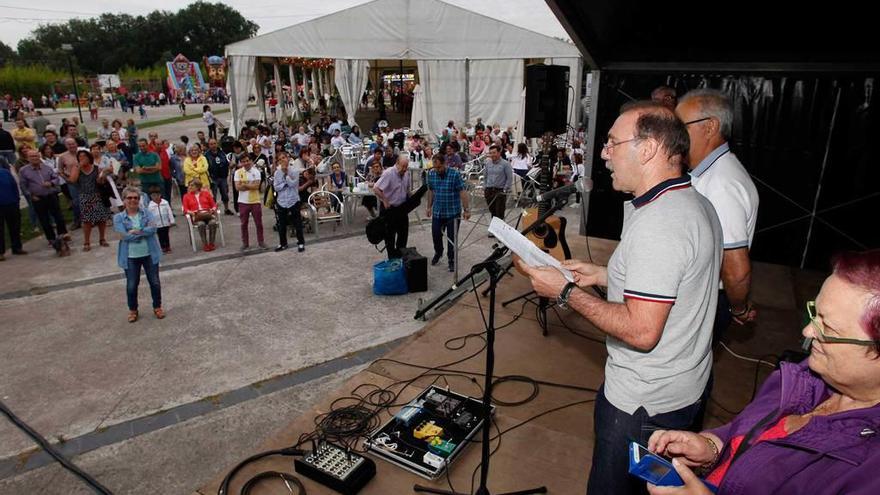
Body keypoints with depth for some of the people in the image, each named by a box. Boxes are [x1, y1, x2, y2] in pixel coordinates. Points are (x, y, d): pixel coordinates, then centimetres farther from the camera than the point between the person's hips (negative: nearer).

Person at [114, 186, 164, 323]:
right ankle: (132, 310, 30)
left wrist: (135, 231, -20)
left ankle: (157, 306, 29)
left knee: (155, 282, 10)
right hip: (130, 257, -1)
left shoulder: (147, 212, 0)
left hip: (149, 254, 1)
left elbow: (153, 228, -17)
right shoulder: (118, 217, -3)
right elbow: (125, 236, -17)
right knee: (131, 285, 10)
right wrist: (145, 231, -16)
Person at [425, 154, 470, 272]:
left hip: (453, 213, -4)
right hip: (437, 212, 4)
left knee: (452, 238, 5)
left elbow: (463, 192, -15)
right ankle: (438, 253, 41)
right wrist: (429, 207, 15)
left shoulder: (455, 174, -16)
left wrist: (466, 209, -16)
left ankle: (451, 260, 23)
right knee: (436, 235, 11)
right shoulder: (431, 174, -1)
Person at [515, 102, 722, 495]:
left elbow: (641, 331, -30)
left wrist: (566, 292, -21)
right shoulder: (695, 203, 5)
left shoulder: (657, 224, -29)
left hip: (645, 405, -9)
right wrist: (603, 275, 8)